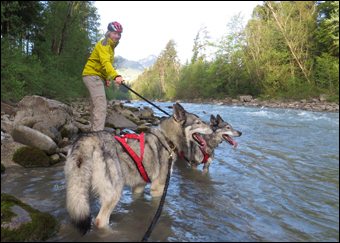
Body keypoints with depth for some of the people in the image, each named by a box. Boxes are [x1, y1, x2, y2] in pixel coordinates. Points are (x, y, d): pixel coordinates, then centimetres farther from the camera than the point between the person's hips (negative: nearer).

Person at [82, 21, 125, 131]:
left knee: (95, 106, 14)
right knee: (100, 105, -20)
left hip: (96, 77, 11)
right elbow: (105, 62, -31)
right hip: (92, 75, -11)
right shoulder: (104, 44, -14)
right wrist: (115, 76, -45)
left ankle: (94, 131, 24)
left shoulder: (111, 45, 18)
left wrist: (106, 78, 22)